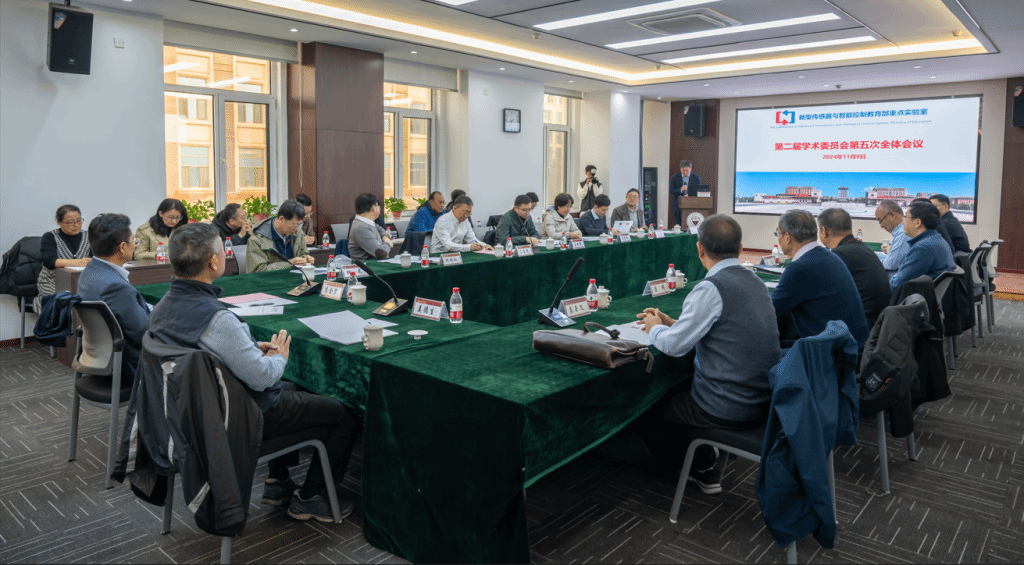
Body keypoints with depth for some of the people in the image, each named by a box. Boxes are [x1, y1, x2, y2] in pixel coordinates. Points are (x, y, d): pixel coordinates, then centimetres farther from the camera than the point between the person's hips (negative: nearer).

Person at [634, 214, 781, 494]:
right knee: (679, 387, 29)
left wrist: (655, 328, 3)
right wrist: (671, 323, 18)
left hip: (730, 409, -9)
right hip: (765, 400, 9)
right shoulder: (755, 282, 7)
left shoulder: (711, 288, -21)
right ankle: (704, 459, 33)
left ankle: (701, 470, 24)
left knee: (648, 414, 11)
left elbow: (674, 345, -19)